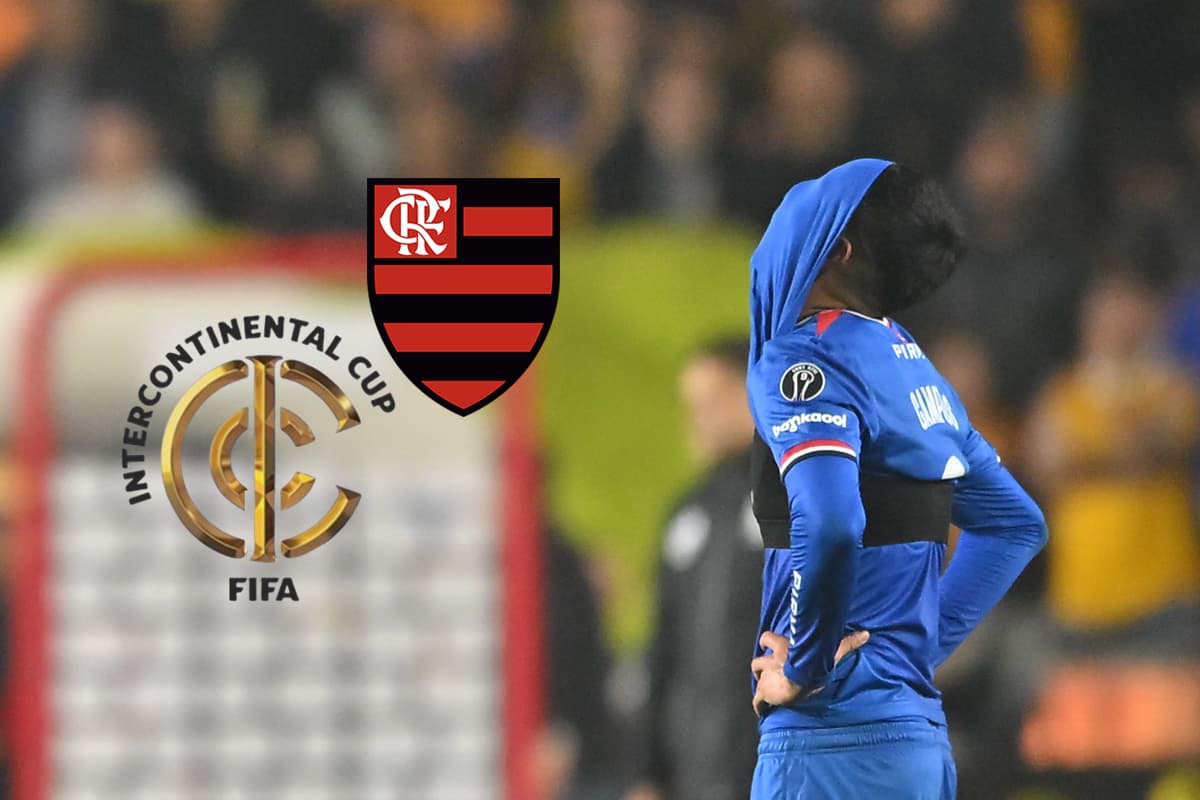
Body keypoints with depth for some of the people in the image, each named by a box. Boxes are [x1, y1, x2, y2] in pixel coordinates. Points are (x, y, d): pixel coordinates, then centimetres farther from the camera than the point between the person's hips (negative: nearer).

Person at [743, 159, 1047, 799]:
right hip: (920, 734, 9)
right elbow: (1016, 524, 25)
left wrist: (806, 668, -15)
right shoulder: (912, 366, 16)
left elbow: (828, 526, -28)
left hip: (837, 739, -9)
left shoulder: (810, 361, -10)